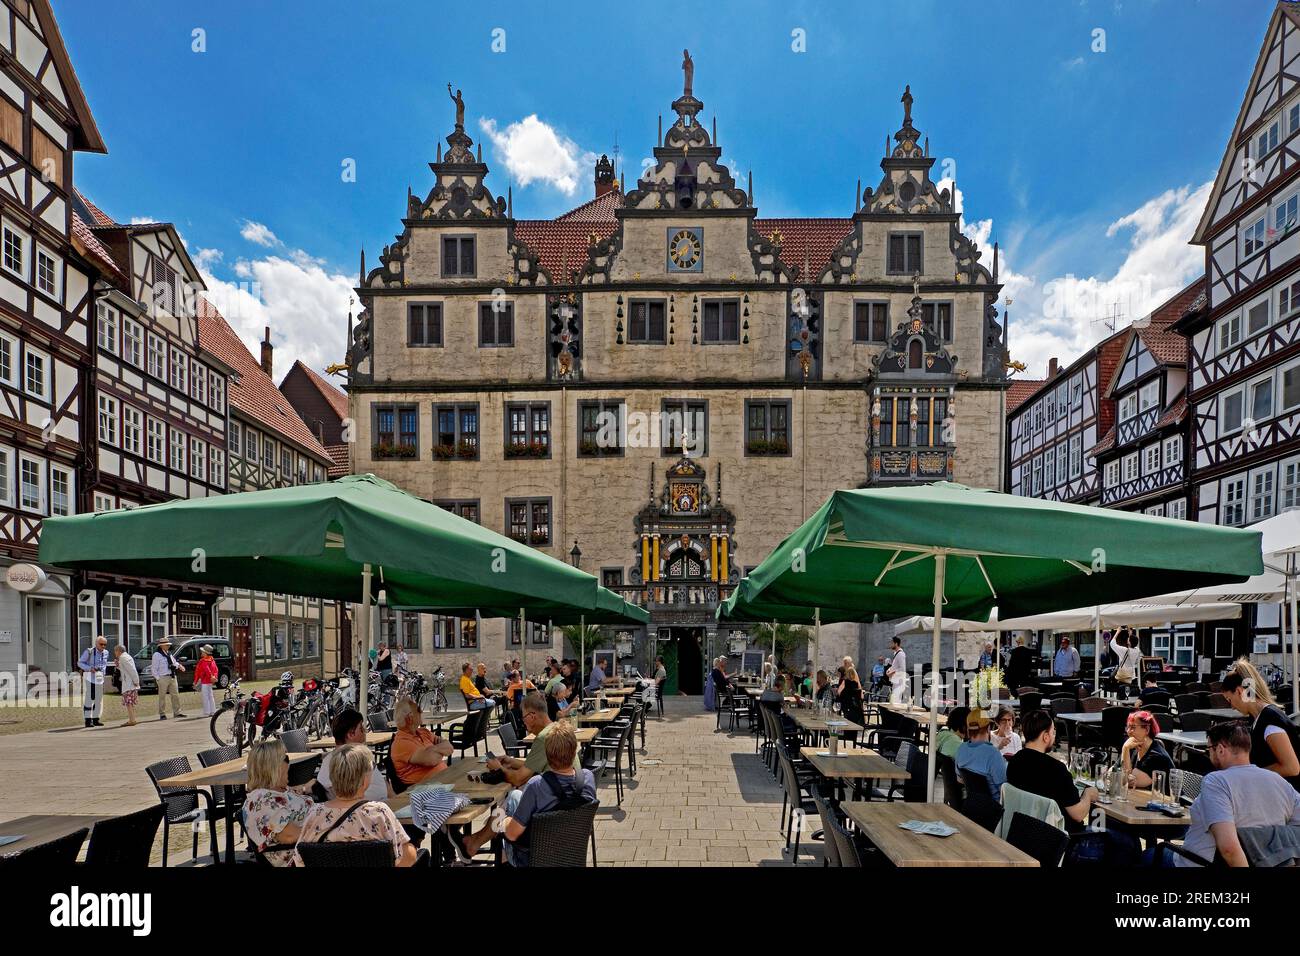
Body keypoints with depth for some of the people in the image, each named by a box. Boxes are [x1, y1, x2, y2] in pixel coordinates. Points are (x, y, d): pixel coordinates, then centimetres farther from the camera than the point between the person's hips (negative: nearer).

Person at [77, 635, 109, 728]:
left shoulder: (105, 653, 7)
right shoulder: (89, 651, -10)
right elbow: (80, 663, -6)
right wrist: (90, 668, -19)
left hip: (100, 677, 6)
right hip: (89, 676, -6)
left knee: (99, 699, 7)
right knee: (88, 698, -8)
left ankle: (96, 719, 15)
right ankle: (88, 720, -5)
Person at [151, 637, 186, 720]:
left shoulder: (169, 654, 15)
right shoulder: (157, 655, -7)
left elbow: (174, 662, 24)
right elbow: (154, 668, -8)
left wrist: (179, 665, 3)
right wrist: (158, 678, -13)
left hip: (172, 677, 7)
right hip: (163, 678, -7)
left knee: (175, 695, 7)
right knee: (162, 697, -2)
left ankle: (177, 712, 14)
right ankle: (162, 714, 5)